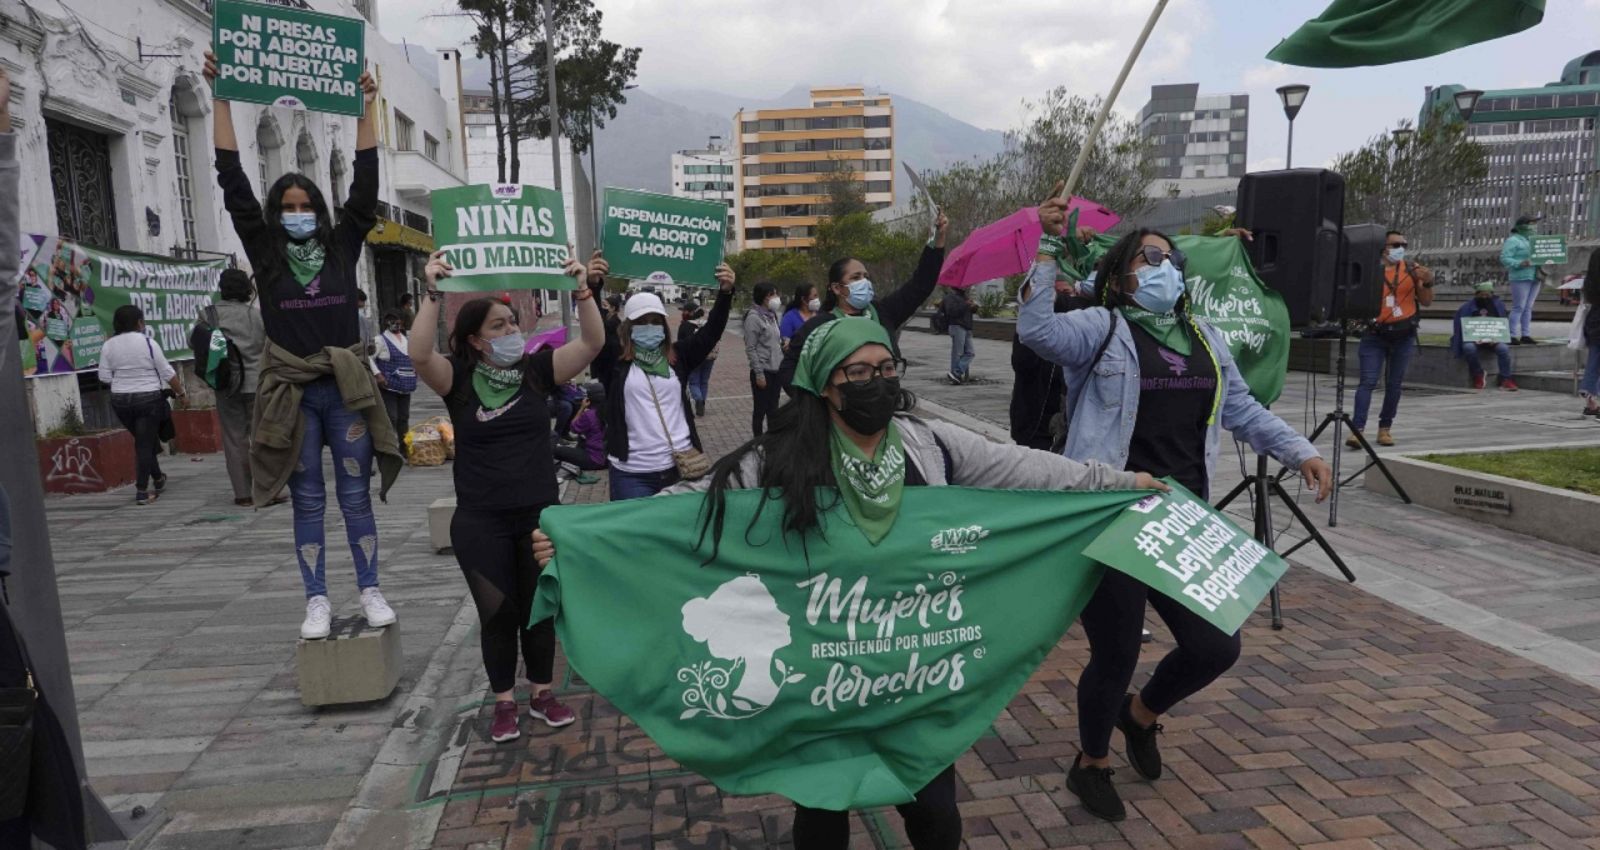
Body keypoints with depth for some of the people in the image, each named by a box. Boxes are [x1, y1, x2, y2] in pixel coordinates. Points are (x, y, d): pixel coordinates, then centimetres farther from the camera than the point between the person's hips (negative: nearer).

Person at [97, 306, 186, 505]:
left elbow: (104, 377, 1)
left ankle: (158, 480, 32)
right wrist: (181, 393, 5)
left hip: (120, 401, 4)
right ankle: (142, 492, -3)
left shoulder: (108, 346, 1)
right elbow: (167, 373, -7)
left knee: (143, 441, 20)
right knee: (145, 444, -1)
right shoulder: (148, 343, -9)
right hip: (149, 399, -4)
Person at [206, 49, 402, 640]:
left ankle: (370, 592, 15)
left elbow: (365, 184, 1)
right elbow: (233, 184, -1)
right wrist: (222, 97, -3)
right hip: (292, 392, 0)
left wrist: (367, 106, 0)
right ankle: (317, 601, 14)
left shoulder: (342, 247, 5)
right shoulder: (266, 254, 3)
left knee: (356, 497, 6)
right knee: (308, 502, 7)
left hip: (346, 389, 0)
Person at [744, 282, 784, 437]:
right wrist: (759, 374, -16)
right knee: (760, 410, 3)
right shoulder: (754, 317, -10)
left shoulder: (772, 315, 11)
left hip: (776, 370, 7)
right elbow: (750, 349, -13)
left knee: (773, 409, 12)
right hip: (763, 371, -7)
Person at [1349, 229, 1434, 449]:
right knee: (1368, 382, -9)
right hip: (1375, 334, -3)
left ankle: (1385, 428, 18)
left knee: (1395, 384, 7)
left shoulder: (1411, 269, 3)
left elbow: (1426, 302, 7)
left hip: (1404, 336, 3)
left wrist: (1428, 283, -11)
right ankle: (1357, 429, -15)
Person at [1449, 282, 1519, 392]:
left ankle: (1505, 379, -18)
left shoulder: (1499, 306, 8)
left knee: (1503, 349, -28)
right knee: (1469, 348, -36)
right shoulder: (1466, 308, 0)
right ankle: (1478, 376, -16)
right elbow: (1462, 329, -3)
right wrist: (1474, 339, -19)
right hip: (1473, 340, -2)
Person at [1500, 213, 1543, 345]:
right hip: (1520, 278, -8)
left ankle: (1525, 335, 10)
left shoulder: (1533, 240, 19)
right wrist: (1520, 264, -26)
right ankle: (1512, 336, -9)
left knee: (1528, 308, 7)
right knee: (1518, 308, -10)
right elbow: (1504, 258, -14)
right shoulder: (1513, 240, -6)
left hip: (1534, 277, 8)